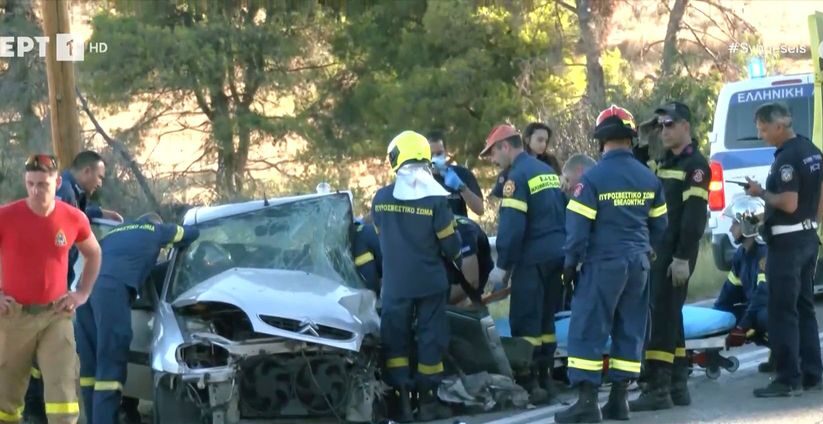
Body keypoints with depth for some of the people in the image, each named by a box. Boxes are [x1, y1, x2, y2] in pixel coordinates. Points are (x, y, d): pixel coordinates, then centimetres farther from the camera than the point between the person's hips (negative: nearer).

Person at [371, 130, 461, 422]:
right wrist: (456, 259, 16)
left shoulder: (381, 198, -3)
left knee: (396, 339, 8)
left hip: (395, 283, 2)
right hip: (429, 281, -2)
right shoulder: (435, 199, -13)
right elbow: (450, 242, -7)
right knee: (431, 338, 7)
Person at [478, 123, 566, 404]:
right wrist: (561, 249, 18)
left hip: (533, 258, -8)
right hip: (558, 255, 9)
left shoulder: (518, 176, -11)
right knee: (545, 319, 15)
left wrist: (505, 263, -9)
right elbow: (563, 214, 18)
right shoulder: (548, 171, 16)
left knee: (526, 323, -5)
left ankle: (529, 383, -7)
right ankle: (545, 378, 18)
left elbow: (512, 226, -17)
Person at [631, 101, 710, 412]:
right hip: (657, 251, 9)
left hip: (676, 254, -9)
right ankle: (678, 385, 17)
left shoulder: (695, 165, -10)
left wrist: (683, 258, -22)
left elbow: (694, 216, -18)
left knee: (662, 316, -11)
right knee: (669, 316, 11)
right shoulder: (663, 163, 18)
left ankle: (657, 388, -11)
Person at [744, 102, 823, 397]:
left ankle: (788, 379, -4)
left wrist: (761, 193, -11)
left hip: (787, 241, -10)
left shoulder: (786, 158, -19)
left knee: (783, 311, -5)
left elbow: (788, 203, -25)